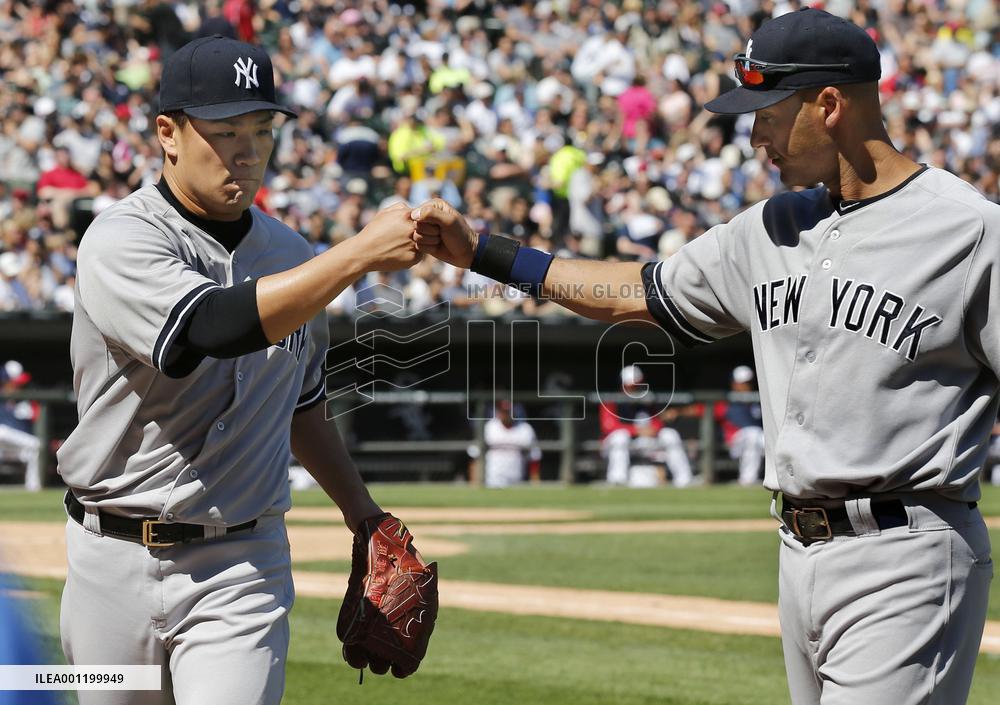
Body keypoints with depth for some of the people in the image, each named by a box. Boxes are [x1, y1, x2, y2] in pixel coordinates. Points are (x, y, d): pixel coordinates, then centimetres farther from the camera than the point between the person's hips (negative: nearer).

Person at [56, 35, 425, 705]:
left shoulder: (289, 255, 8)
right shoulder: (122, 241, -12)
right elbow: (218, 325, -31)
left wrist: (360, 508, 15)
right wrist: (361, 253, -33)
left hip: (242, 571, 2)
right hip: (117, 566, -2)